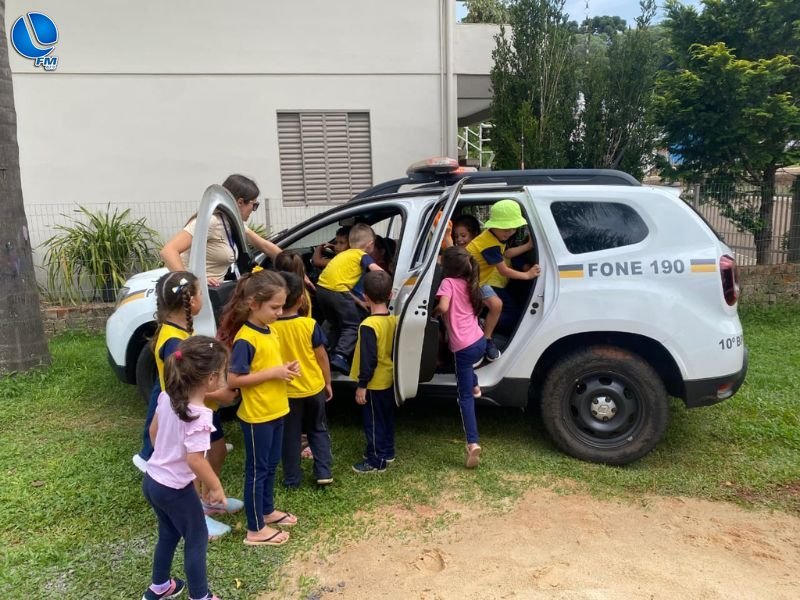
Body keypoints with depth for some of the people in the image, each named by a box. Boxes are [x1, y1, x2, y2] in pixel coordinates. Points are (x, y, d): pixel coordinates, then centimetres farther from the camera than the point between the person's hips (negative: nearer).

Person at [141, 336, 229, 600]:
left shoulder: (167, 397, -5)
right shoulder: (199, 415, -30)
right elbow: (195, 460, -31)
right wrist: (215, 487, -17)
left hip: (152, 480, 8)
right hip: (175, 489, -8)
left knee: (168, 534, 27)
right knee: (197, 540, 12)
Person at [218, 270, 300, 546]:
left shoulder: (269, 331, 5)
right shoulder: (245, 339, -22)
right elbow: (233, 379, -24)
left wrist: (286, 368, -3)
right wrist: (275, 373, -24)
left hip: (275, 411, 8)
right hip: (257, 416, -8)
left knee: (271, 465, 22)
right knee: (257, 470, 5)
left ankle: (268, 510, 40)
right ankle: (256, 530, 19)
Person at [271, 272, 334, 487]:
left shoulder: (270, 327, -14)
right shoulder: (309, 324, -13)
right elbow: (321, 356, -6)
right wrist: (328, 382, 6)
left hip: (287, 391, 0)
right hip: (314, 387, 1)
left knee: (290, 436, 14)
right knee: (318, 430, 19)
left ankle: (292, 479, 22)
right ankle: (323, 473, 17)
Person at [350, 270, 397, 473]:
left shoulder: (369, 325, -25)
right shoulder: (395, 320, -3)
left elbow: (368, 359, -24)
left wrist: (361, 385, -16)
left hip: (375, 383, -7)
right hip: (390, 380, 8)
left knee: (373, 421, 6)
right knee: (387, 418, 21)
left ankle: (376, 460, 17)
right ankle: (387, 452, 36)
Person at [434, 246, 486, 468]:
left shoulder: (448, 282, -8)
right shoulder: (468, 283, 12)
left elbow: (443, 307, -25)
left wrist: (432, 313, -4)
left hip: (464, 347, -7)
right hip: (479, 341, 7)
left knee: (465, 397, -1)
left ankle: (473, 443, -7)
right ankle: (475, 386, 43)